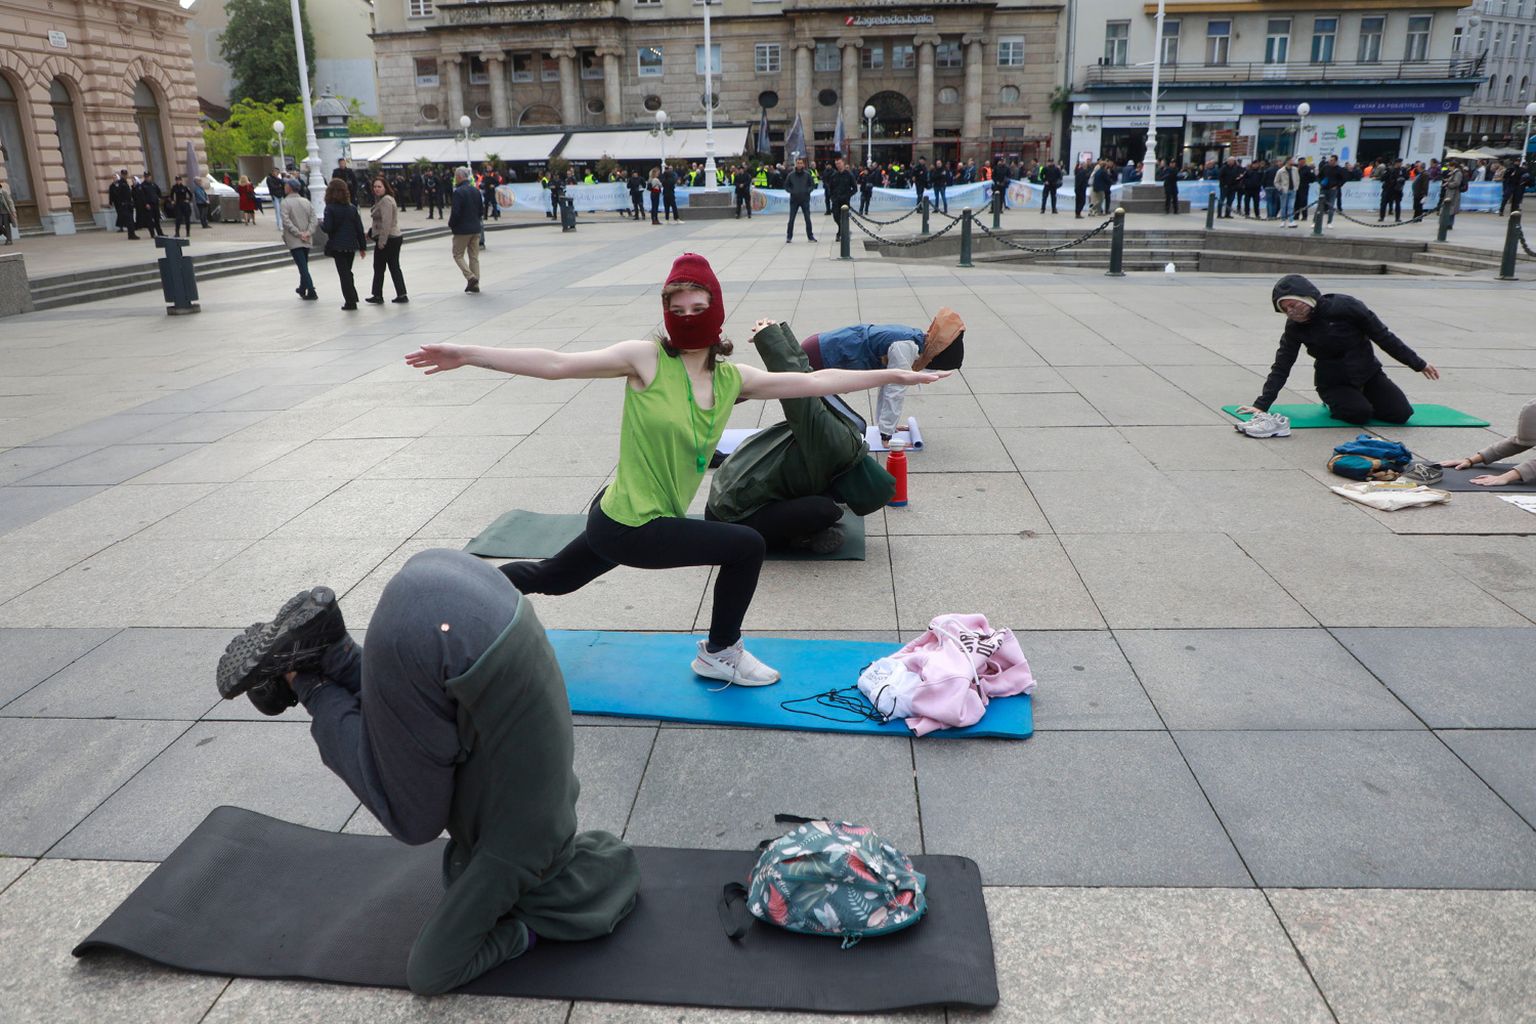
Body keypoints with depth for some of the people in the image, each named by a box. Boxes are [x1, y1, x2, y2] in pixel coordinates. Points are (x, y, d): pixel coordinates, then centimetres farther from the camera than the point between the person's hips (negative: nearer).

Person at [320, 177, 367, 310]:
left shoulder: (330, 208, -11)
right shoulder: (352, 208, 2)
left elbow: (327, 228, -15)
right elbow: (359, 228, 3)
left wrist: (321, 223, 7)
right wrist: (363, 246, 10)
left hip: (337, 246, -4)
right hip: (351, 245, 4)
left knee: (343, 273, 1)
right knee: (347, 272, 19)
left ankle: (350, 301, -1)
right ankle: (353, 298, 20)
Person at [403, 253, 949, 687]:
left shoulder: (733, 379, -1)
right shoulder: (647, 359, -17)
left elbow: (813, 381, 1)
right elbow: (557, 364, -20)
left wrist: (893, 375, 1)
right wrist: (467, 354, -26)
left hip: (616, 521, 7)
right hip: (629, 527, -7)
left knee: (552, 579, 29)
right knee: (746, 546, -7)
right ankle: (720, 655, 15)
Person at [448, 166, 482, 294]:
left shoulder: (458, 192, -16)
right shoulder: (476, 191, 7)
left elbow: (455, 212, -18)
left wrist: (450, 224, -3)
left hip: (462, 230, -7)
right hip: (475, 229, 7)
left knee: (458, 255, 5)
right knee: (474, 256, 10)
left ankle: (470, 277, -11)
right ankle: (475, 284, 10)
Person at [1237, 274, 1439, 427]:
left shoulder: (1345, 306, -18)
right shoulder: (1294, 327, -10)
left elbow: (1383, 336, -9)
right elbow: (1281, 366, -7)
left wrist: (1418, 364, -2)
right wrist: (1262, 404, -15)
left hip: (1368, 373, 1)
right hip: (1333, 383, -1)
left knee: (1401, 413, -11)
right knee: (1360, 414, -27)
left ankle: (1354, 401, 13)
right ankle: (1336, 405, 5)